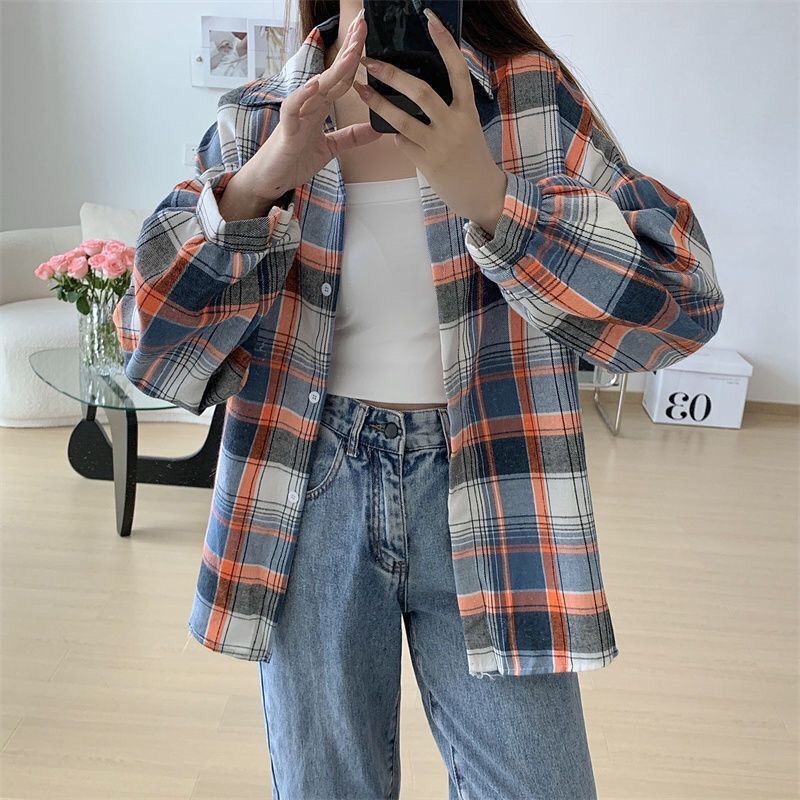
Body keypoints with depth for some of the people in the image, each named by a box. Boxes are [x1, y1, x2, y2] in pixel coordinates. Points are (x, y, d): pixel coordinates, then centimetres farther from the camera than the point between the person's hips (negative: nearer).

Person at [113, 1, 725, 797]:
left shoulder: (533, 94, -2)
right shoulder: (253, 121, 2)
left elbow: (683, 299, -12)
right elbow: (150, 337, -4)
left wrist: (489, 194, -26)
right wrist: (255, 185, -21)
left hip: (486, 494, 0)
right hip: (313, 496, 1)